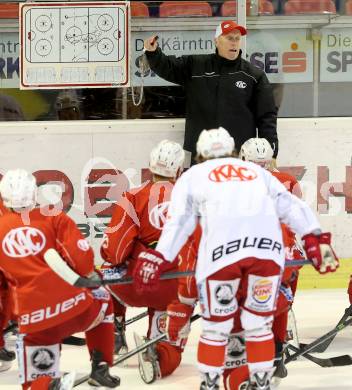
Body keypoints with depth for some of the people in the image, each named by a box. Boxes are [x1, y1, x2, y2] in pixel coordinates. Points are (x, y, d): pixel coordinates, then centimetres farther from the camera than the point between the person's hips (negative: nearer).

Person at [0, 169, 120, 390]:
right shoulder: (53, 218, 3)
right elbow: (81, 255, -4)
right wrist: (90, 279, 15)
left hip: (34, 320, 0)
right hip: (73, 305, 0)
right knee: (103, 301, 35)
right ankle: (100, 368, 27)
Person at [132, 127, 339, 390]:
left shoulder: (193, 176, 26)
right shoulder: (256, 171, 32)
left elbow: (179, 223, 12)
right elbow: (291, 207, 19)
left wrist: (156, 260, 9)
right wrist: (317, 241, 14)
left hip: (221, 249, -2)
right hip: (268, 247, 2)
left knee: (216, 324, 12)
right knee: (259, 323, 16)